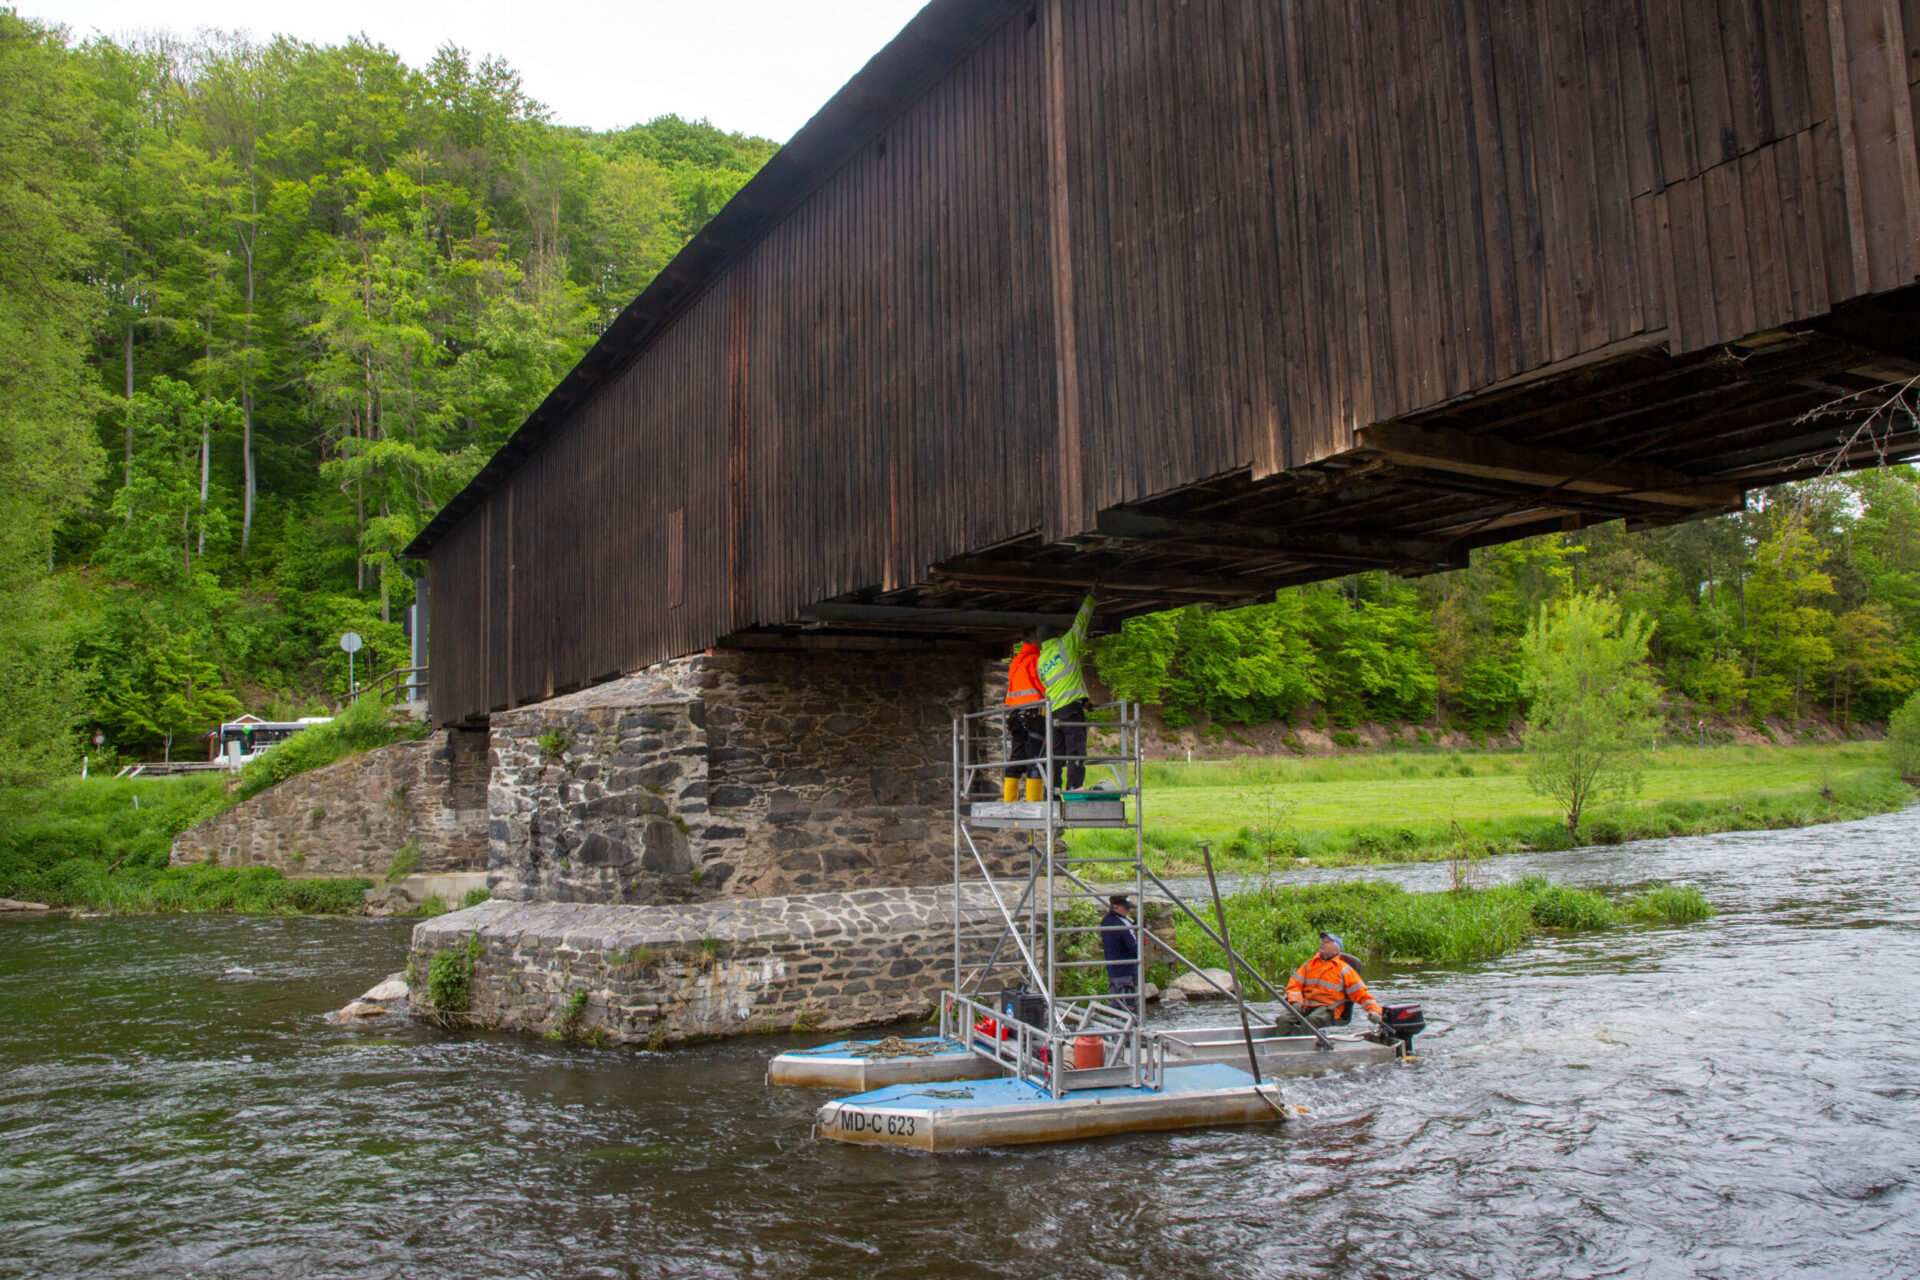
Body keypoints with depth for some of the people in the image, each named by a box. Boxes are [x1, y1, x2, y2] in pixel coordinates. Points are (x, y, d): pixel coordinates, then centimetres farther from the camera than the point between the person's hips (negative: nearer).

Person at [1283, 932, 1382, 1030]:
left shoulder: (1344, 970, 9)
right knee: (1284, 1019, -26)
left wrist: (1373, 1010, -10)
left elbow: (1360, 992, 5)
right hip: (1305, 1006, 4)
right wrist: (1295, 1001, -8)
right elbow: (1295, 984, 13)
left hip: (1328, 1009, -3)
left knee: (1311, 1020, -38)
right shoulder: (1310, 964, 19)